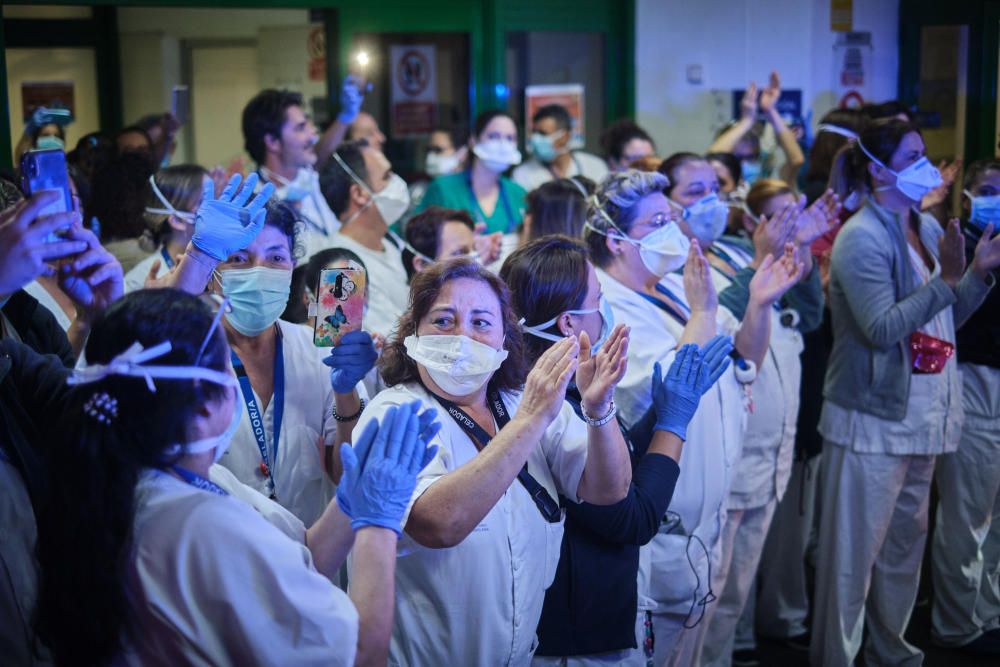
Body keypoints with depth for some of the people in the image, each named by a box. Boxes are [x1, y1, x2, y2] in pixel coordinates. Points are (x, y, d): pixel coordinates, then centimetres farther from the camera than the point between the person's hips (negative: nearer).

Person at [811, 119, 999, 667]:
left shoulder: (928, 228, 10)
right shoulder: (863, 237, -14)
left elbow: (945, 319, 15)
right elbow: (882, 327, -22)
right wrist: (946, 278, -25)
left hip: (920, 415, 8)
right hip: (872, 419, -8)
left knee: (905, 543, 18)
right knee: (854, 552, -1)